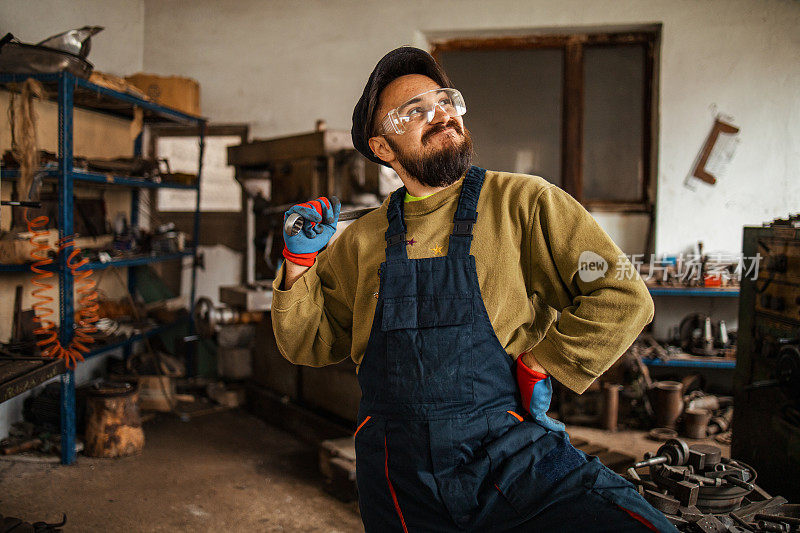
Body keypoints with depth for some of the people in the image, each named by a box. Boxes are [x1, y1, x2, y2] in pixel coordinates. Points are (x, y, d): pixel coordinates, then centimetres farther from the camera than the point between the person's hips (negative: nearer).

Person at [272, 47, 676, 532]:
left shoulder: (525, 202, 1)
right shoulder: (362, 240, 11)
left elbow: (623, 299, -2)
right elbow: (311, 345, 16)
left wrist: (538, 366, -8)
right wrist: (300, 262, 2)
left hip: (512, 452, -4)